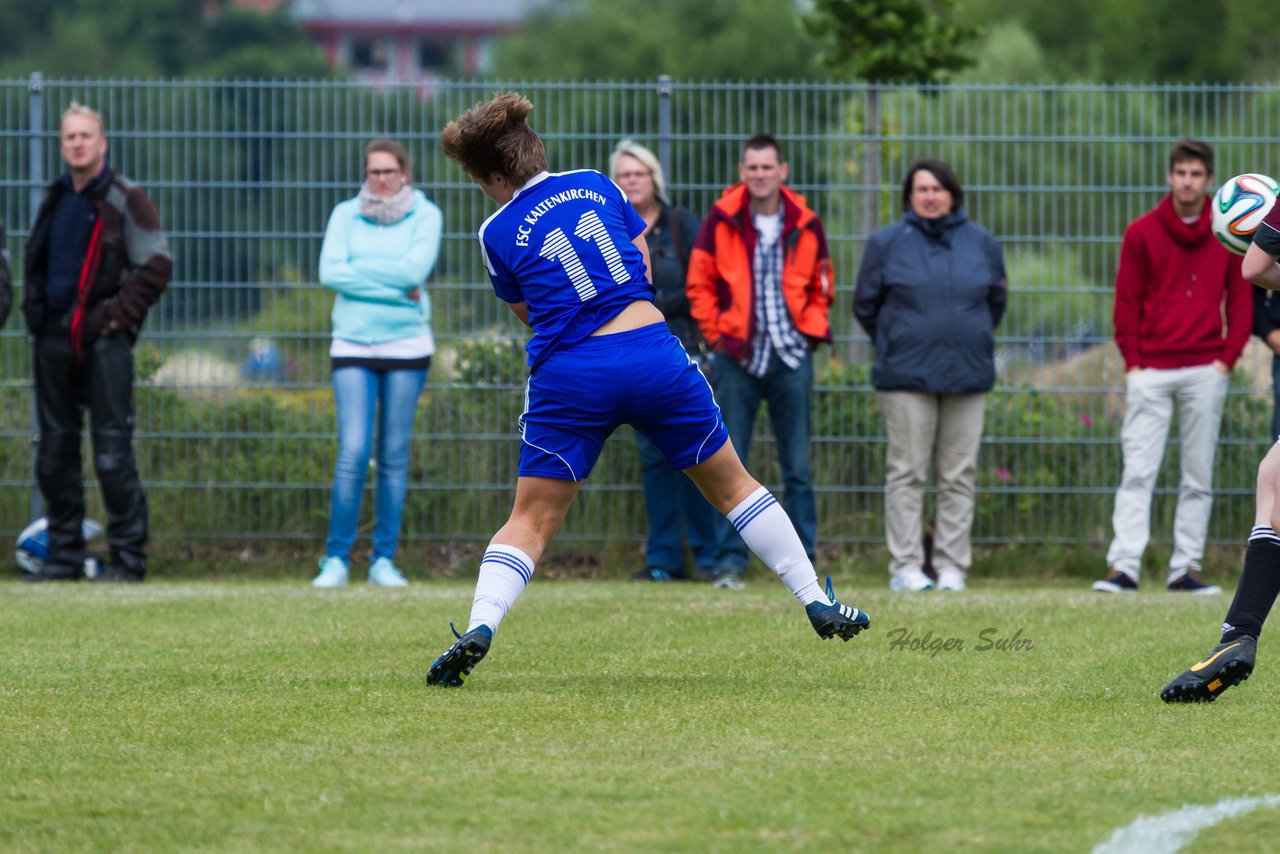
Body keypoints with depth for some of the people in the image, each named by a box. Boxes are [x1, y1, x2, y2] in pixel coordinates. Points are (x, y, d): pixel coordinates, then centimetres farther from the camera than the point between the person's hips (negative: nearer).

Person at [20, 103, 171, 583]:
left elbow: (156, 267, -7)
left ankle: (128, 557, -3)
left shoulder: (125, 200, -4)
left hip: (103, 340, -6)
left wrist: (117, 318, -10)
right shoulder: (53, 200, 15)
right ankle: (64, 556, 14)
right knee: (54, 452, 7)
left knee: (112, 452, -8)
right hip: (52, 339, 6)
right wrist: (34, 308, 12)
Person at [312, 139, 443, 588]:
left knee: (395, 456, 3)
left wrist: (359, 269, -7)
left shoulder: (425, 215, 2)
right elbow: (330, 272, -7)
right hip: (353, 346, 0)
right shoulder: (345, 215, 6)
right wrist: (395, 287, -11)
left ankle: (384, 560, 10)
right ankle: (336, 558, -3)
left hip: (406, 346, 0)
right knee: (353, 453, -10)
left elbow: (414, 269, -12)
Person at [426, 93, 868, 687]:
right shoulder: (596, 185, 10)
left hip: (569, 379, -2)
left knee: (530, 521, 6)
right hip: (654, 357, 2)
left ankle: (478, 629, -15)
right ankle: (818, 605, 17)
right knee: (732, 485, 17)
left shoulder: (498, 233, 3)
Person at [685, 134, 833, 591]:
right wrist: (717, 333, -3)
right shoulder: (721, 221, -1)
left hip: (791, 356, 1)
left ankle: (802, 563, 9)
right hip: (737, 359, -1)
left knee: (797, 467, 4)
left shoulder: (805, 225, 4)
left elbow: (821, 287, 17)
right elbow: (699, 285, 6)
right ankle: (730, 561, 2)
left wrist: (811, 330, 5)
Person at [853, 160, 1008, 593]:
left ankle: (952, 568, 6)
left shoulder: (981, 243, 8)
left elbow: (997, 300, 19)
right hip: (906, 378, -2)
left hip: (968, 377, 2)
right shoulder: (886, 243, 2)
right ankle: (905, 566, -1)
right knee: (907, 474, -4)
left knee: (959, 476, 2)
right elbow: (865, 304, 9)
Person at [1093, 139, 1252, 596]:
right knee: (1137, 472, -8)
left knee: (1198, 478, 3)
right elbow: (1127, 302, 5)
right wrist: (1133, 362, -3)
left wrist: (1227, 358, -3)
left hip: (1206, 370, 1)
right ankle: (1124, 566, -13)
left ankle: (1185, 568, 7)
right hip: (1151, 370, -1)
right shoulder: (1141, 233, 3)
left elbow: (1240, 301, 8)